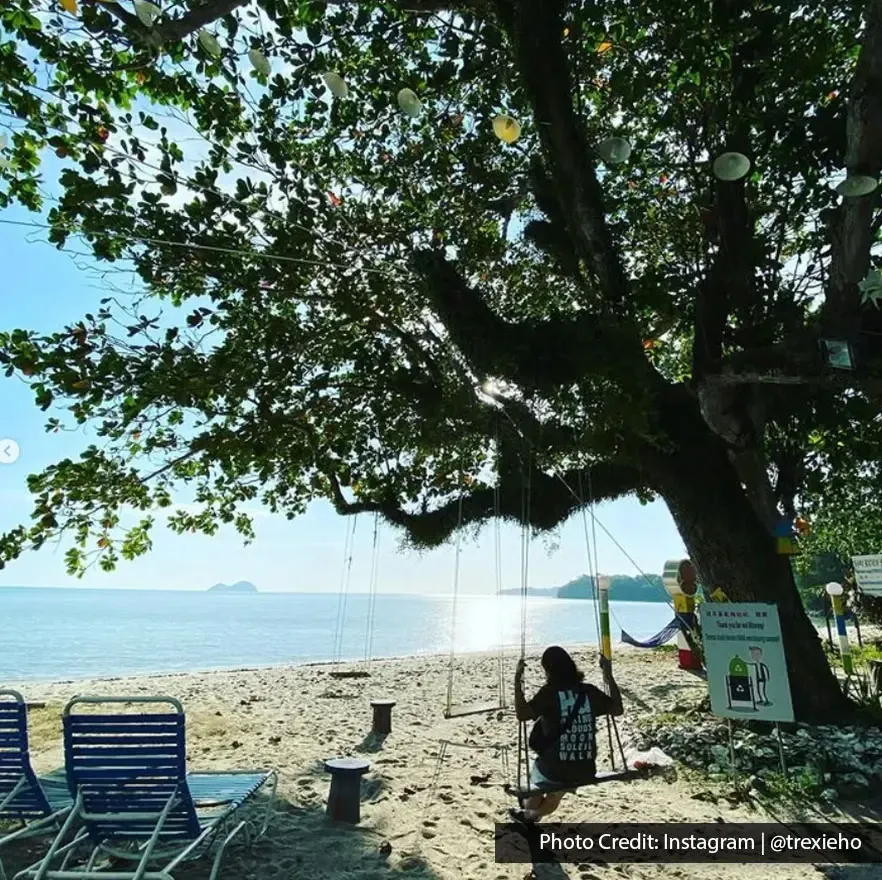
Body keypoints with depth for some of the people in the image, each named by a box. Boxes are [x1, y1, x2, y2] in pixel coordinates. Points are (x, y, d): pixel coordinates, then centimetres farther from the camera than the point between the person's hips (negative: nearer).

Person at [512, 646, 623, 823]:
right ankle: (532, 815, 57)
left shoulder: (549, 692, -13)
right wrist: (609, 676, 17)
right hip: (587, 772, 4)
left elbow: (522, 715, -25)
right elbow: (618, 709, 13)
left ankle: (529, 814, 51)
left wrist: (517, 682, -16)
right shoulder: (589, 691, -1)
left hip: (555, 771, -4)